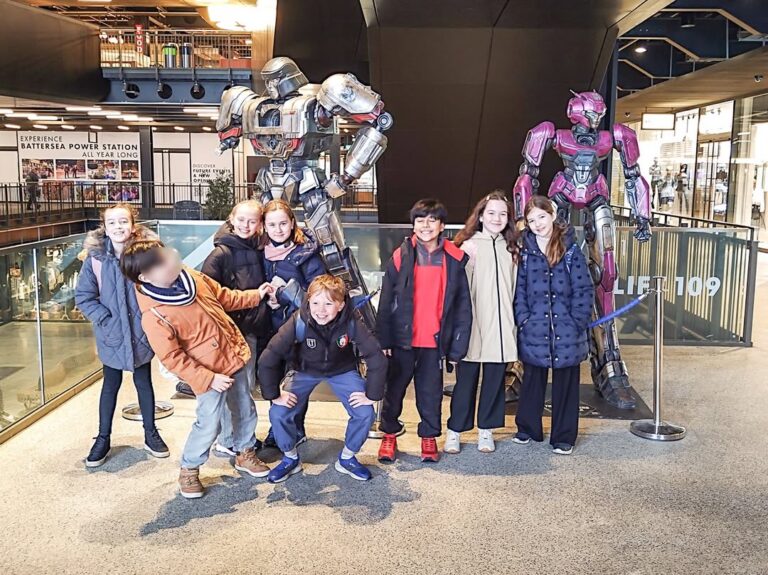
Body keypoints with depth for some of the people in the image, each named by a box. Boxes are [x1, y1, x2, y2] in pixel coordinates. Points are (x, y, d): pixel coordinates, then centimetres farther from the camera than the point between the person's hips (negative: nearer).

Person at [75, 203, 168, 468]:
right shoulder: (95, 258, -11)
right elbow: (83, 297, -6)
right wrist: (105, 319, -13)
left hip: (141, 333, 0)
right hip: (111, 335, 0)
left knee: (144, 382, 15)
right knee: (111, 385, 14)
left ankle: (151, 434, 31)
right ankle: (103, 439, 29)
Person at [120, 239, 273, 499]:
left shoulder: (190, 276, -6)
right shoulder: (153, 316, -25)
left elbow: (223, 297, 11)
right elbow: (173, 359, -20)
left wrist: (254, 296, 9)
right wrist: (209, 379, -22)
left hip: (234, 356, 7)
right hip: (209, 373, -7)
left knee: (245, 410, 19)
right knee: (209, 425, 0)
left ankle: (245, 454, 43)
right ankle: (189, 470, 26)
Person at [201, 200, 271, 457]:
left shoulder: (259, 250, 8)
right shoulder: (221, 254, -13)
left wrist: (267, 293, 7)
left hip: (254, 328, 7)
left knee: (247, 384, 16)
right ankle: (227, 441, 15)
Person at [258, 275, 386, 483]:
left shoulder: (352, 323, -32)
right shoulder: (298, 322, -34)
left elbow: (377, 359, -25)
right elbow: (267, 360, -28)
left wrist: (372, 394, -20)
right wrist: (274, 394, -21)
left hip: (342, 371, 0)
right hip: (305, 371, 0)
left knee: (365, 413, -16)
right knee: (278, 413, -16)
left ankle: (347, 458, 12)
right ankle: (291, 459, 13)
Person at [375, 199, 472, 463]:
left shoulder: (454, 260, -1)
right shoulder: (400, 257, -3)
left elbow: (463, 307, 1)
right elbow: (385, 303, -2)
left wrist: (457, 346, -2)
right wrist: (384, 340, -6)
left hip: (435, 341, 0)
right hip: (403, 339, 0)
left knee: (431, 392, 11)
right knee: (394, 389, 12)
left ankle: (429, 437, 29)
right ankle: (390, 435, 29)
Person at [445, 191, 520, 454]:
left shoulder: (512, 249, 10)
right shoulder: (469, 245, -4)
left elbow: (516, 287, 13)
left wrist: (516, 321, 11)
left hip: (501, 326, 4)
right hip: (473, 324, -4)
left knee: (495, 379, 10)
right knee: (466, 378, 4)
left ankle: (486, 429, 24)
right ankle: (454, 430, 17)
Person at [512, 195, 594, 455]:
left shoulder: (571, 250, -2)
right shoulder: (525, 251, 2)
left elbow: (584, 291, -4)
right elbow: (519, 291, 1)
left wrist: (576, 324, -10)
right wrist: (524, 321, -8)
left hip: (566, 332, -1)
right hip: (534, 332, 1)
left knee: (565, 385, 9)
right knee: (532, 382, 14)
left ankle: (564, 437, 22)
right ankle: (527, 429, 30)